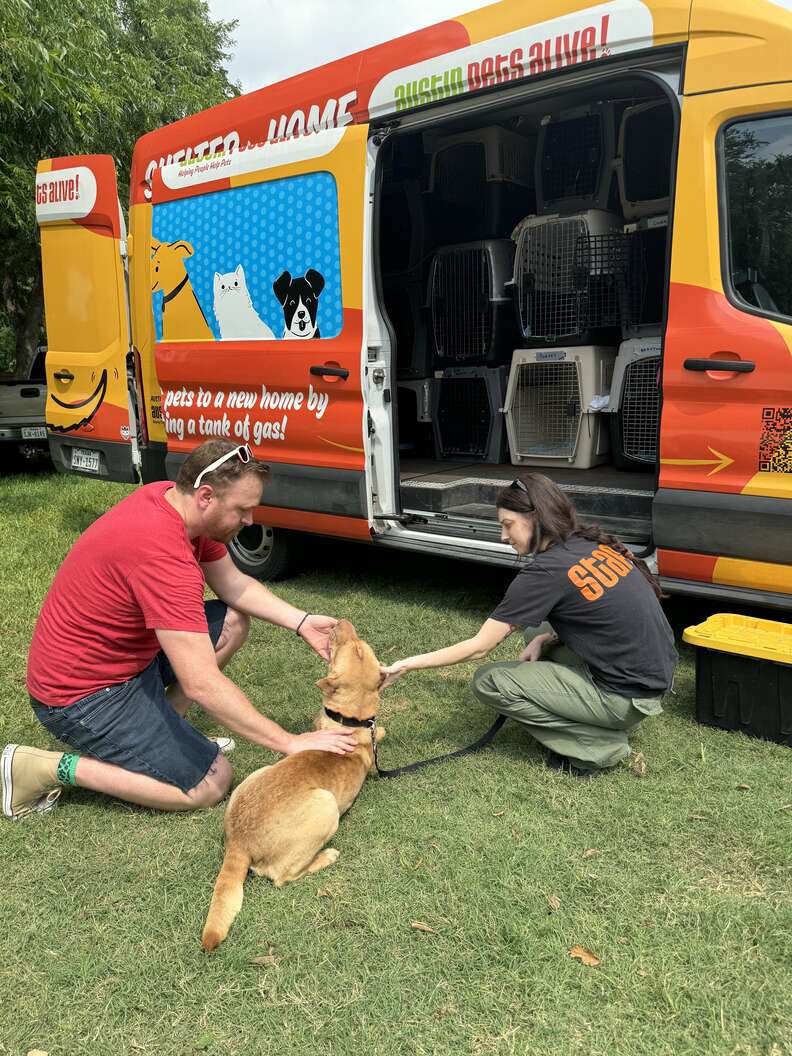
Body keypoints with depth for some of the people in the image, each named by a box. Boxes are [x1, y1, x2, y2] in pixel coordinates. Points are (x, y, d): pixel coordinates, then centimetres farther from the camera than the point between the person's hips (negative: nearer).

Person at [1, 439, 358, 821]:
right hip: (83, 692, -9)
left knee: (234, 620, 7)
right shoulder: (162, 552, -34)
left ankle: (161, 730, 12)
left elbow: (232, 583, 7)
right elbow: (202, 685, -34)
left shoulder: (171, 497, -6)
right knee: (211, 784, -8)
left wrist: (303, 623, -5)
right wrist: (292, 743, -28)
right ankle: (53, 768, -2)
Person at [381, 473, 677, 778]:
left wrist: (406, 665, -5)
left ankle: (599, 744, -1)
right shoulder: (595, 544, 5)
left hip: (629, 697, -8)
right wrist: (544, 640, 4)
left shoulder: (545, 572, -18)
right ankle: (609, 720, 14)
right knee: (536, 634, 23)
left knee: (488, 681, -3)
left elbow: (478, 647, -13)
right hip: (656, 678, 8)